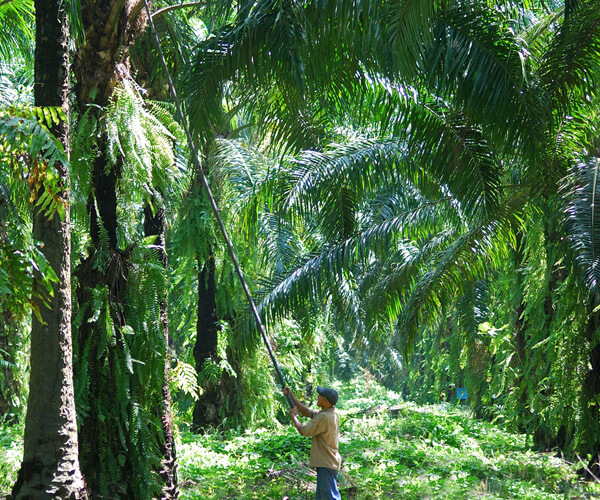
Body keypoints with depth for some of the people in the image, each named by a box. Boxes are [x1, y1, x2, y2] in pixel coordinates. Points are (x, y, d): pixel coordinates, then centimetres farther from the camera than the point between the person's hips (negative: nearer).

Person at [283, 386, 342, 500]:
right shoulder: (332, 413, 6)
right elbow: (307, 412, 13)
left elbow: (303, 431, -14)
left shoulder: (324, 417, -24)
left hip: (326, 465, -10)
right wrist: (291, 396, 10)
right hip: (328, 462, 10)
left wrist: (293, 416, 3)